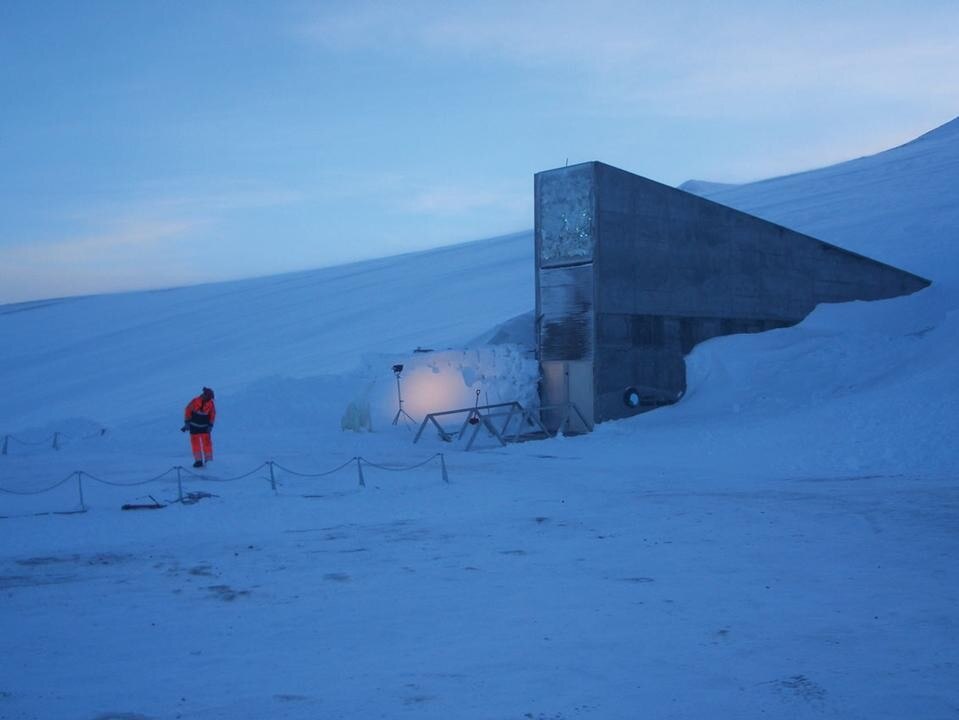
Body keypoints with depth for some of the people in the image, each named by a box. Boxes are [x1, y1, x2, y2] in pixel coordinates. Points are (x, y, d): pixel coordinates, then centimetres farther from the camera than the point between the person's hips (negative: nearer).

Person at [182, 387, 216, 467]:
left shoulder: (211, 404, -9)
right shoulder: (195, 401, -17)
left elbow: (212, 414, 3)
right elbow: (188, 410, -9)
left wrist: (210, 425, -2)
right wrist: (187, 423, -8)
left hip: (205, 426, 1)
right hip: (194, 426, -1)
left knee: (207, 441, -4)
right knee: (195, 442, 0)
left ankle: (208, 460, 4)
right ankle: (198, 460, 6)